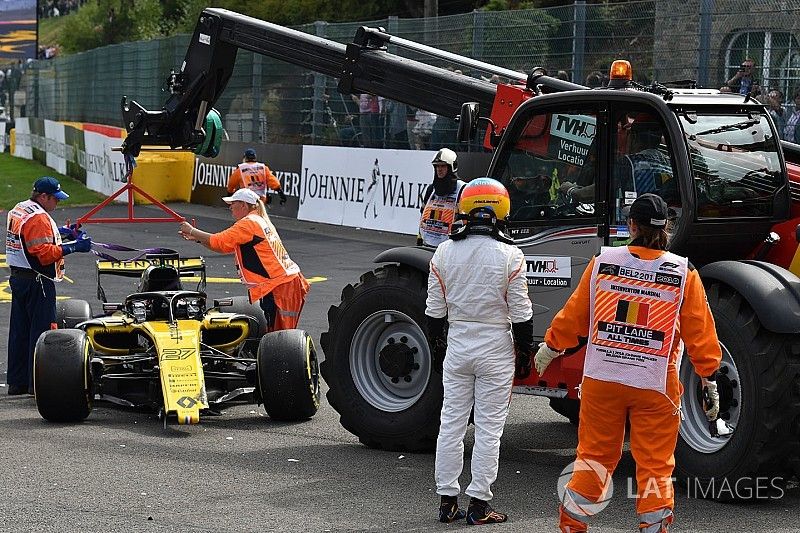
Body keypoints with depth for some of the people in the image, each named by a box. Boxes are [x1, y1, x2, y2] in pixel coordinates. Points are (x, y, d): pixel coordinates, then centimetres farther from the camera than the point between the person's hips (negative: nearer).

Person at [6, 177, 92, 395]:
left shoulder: (18, 210, 13)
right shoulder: (38, 218, -17)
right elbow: (44, 253, -23)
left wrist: (58, 232, 16)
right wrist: (73, 247, -22)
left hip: (18, 277, 10)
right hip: (37, 281, -10)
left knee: (20, 330, 13)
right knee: (42, 330, -5)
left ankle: (17, 382, 18)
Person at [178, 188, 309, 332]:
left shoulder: (249, 223, -10)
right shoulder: (261, 221, 21)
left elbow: (219, 242, -12)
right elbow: (226, 246, 21)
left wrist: (192, 231, 2)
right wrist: (196, 237, 18)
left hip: (279, 286, -10)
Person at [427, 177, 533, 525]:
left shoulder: (445, 252, -2)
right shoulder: (510, 256, -11)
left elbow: (435, 310, 5)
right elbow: (520, 313, -8)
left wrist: (437, 347, 17)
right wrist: (525, 353, 4)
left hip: (456, 348, 3)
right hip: (496, 350, -3)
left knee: (451, 425, 10)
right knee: (488, 429, 3)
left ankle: (447, 500, 14)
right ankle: (479, 504, 5)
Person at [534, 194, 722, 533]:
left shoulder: (602, 262, -3)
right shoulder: (683, 273, -5)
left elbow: (573, 315, 6)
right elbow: (699, 333, -2)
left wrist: (550, 348, 22)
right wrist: (709, 381, 7)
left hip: (601, 378, 2)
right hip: (655, 386, -2)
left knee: (594, 456, 15)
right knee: (655, 465, 7)